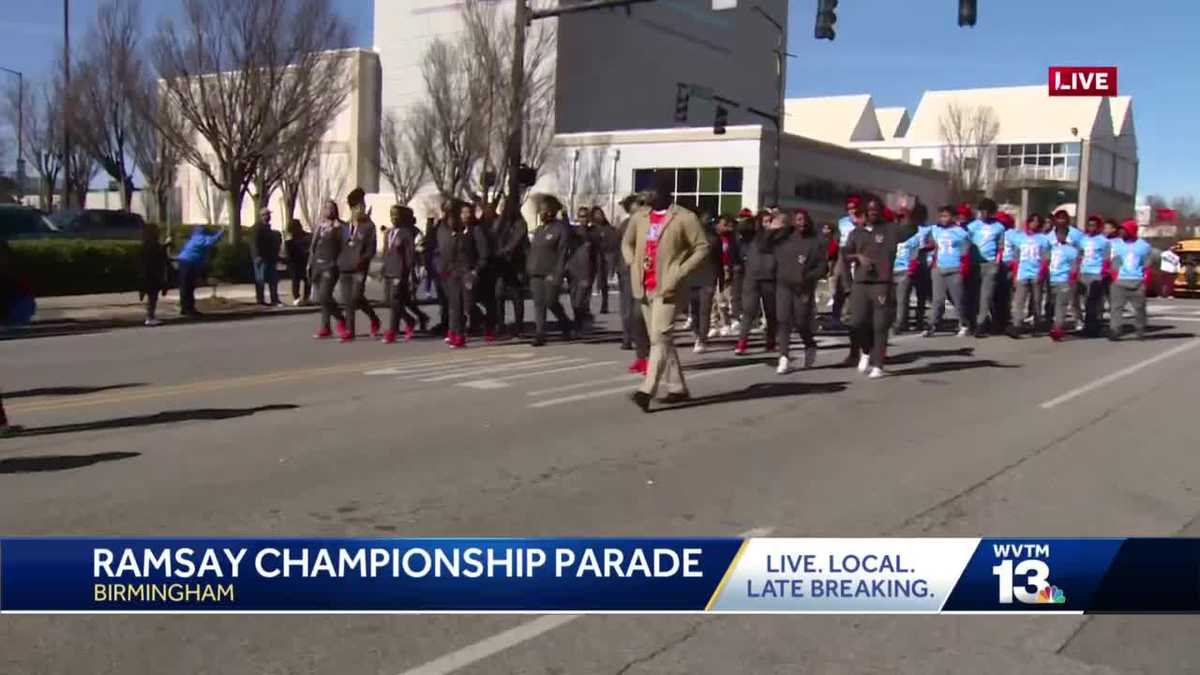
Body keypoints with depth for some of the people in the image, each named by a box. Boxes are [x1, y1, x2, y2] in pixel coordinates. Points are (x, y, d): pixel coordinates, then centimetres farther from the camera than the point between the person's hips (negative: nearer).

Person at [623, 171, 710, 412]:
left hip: (667, 289, -6)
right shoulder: (639, 217, 10)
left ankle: (647, 391, -20)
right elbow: (627, 243, 24)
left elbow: (702, 248, -5)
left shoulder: (684, 218, -6)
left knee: (659, 338, -14)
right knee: (660, 339, 12)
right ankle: (678, 388, 23)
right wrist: (633, 265, 7)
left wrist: (680, 273, -14)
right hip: (644, 288, 7)